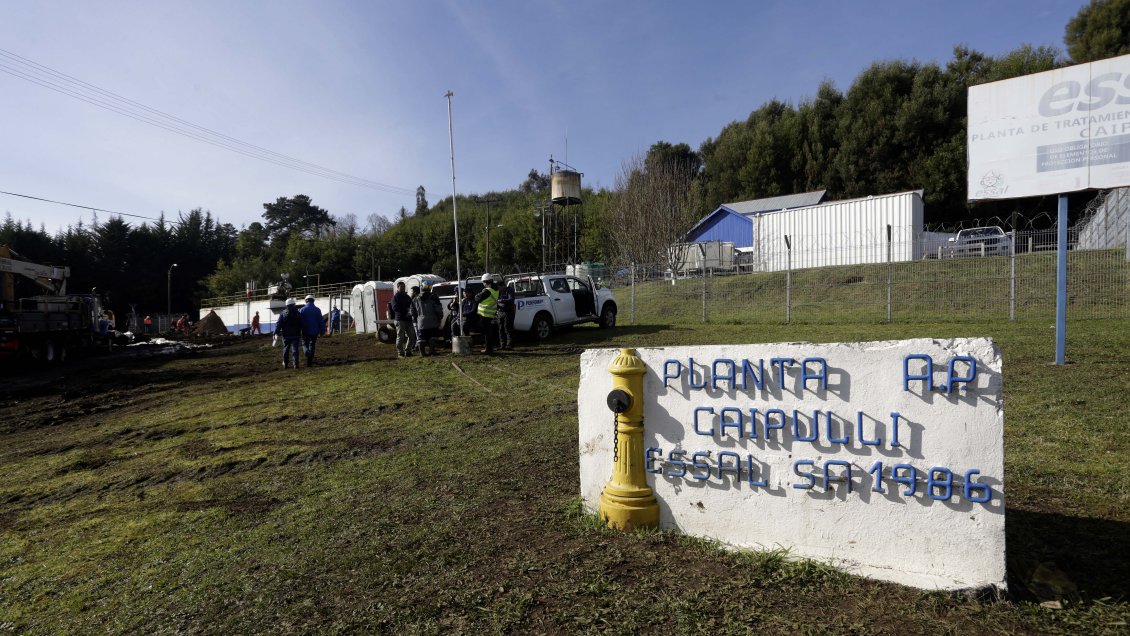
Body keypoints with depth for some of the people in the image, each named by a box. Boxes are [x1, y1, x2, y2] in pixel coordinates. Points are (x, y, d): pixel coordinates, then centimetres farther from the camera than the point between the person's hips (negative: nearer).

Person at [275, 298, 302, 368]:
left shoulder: (283, 313, -1)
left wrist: (276, 332, 0)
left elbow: (278, 324, -3)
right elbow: (301, 325, -1)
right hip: (295, 335, -1)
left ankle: (285, 364, 19)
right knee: (295, 349, 0)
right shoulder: (297, 313, -3)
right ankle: (296, 364, -8)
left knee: (286, 349, 13)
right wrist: (301, 333, 8)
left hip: (286, 335, 1)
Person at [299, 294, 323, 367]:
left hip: (305, 331, -1)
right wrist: (321, 331, 4)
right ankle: (309, 362, 13)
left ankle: (307, 352, -21)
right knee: (312, 345, 12)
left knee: (305, 344, 14)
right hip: (315, 332, 1)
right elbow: (321, 322, -2)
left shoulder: (302, 310, -5)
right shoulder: (317, 310, -2)